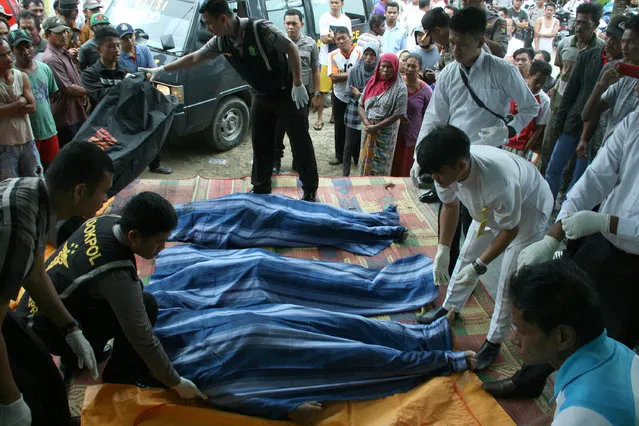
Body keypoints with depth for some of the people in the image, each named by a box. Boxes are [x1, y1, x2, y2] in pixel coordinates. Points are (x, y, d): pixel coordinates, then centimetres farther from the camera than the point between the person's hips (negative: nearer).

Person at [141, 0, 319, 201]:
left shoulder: (260, 29, -27)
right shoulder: (221, 41, -6)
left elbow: (292, 49, -22)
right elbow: (194, 58, 5)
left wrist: (298, 84, -23)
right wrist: (161, 69, 7)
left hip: (286, 93, -7)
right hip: (262, 95, 7)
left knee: (300, 141, -1)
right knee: (260, 143, 11)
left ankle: (310, 191, 8)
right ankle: (261, 188, 25)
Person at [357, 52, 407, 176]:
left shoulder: (399, 88, -10)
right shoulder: (372, 82, 5)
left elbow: (397, 115, -14)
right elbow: (361, 105, 6)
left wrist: (376, 127, -17)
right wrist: (367, 123, -11)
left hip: (386, 133, -4)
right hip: (368, 132, 5)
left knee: (380, 168, 4)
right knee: (365, 162, 13)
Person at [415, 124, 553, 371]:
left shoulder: (499, 183, -46)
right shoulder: (447, 168, -27)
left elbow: (510, 230, -27)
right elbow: (450, 205, -6)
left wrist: (479, 266, -25)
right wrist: (443, 251, -8)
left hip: (528, 210, -6)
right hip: (490, 208, 6)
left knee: (509, 280, -2)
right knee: (467, 257, 15)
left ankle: (494, 341, 15)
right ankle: (451, 308, 37)